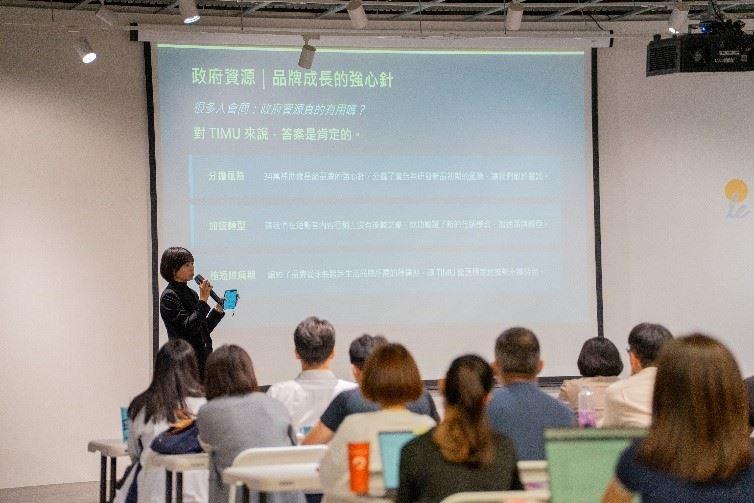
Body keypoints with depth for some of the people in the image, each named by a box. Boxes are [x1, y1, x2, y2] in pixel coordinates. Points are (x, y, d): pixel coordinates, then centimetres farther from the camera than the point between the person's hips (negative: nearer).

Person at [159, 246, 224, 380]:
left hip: (202, 360, 8)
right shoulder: (169, 296, -8)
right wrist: (203, 300, -17)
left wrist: (218, 310, 11)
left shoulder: (191, 294, 16)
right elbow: (189, 328, -18)